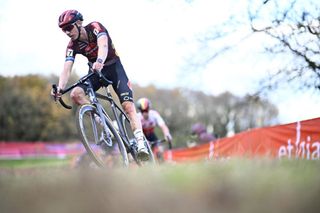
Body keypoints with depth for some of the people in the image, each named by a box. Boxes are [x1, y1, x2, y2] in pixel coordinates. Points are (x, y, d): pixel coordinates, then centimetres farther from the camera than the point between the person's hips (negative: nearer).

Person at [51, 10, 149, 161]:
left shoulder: (95, 27, -20)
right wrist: (60, 88, -40)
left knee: (128, 105, -22)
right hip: (95, 71, 4)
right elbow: (66, 69, -20)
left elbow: (103, 45, -40)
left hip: (114, 67, -4)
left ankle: (140, 143, -29)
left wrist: (99, 61, -63)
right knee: (75, 94, -24)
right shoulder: (72, 46, -10)